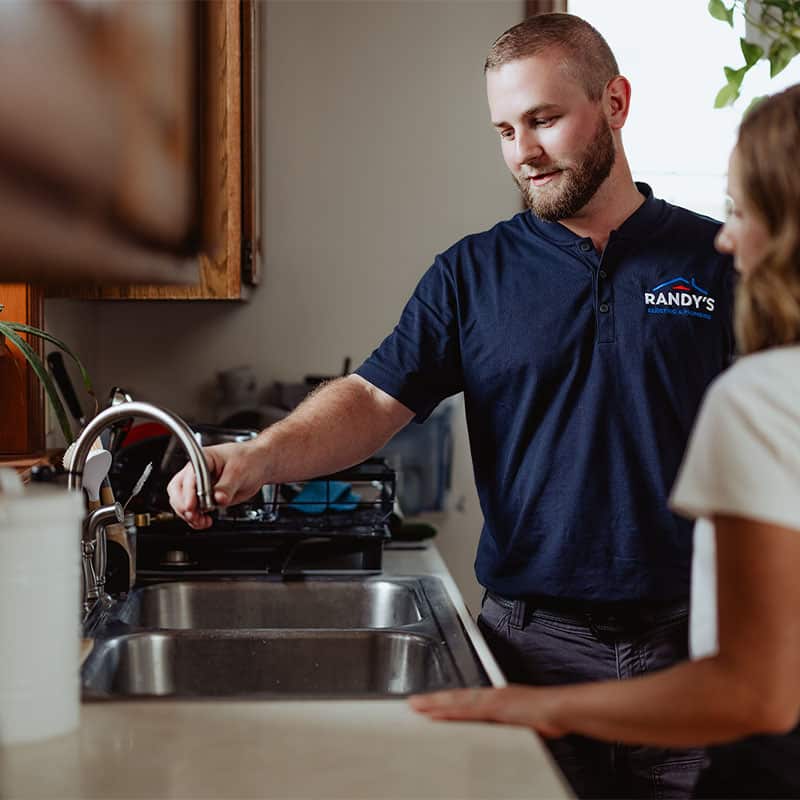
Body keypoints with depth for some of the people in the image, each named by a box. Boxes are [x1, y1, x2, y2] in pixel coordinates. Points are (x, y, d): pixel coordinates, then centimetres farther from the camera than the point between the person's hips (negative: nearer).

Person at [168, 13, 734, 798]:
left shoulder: (720, 262, 1)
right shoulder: (471, 273, 3)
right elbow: (374, 398, -6)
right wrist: (259, 457, -24)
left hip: (692, 640, 0)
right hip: (536, 643, 0)